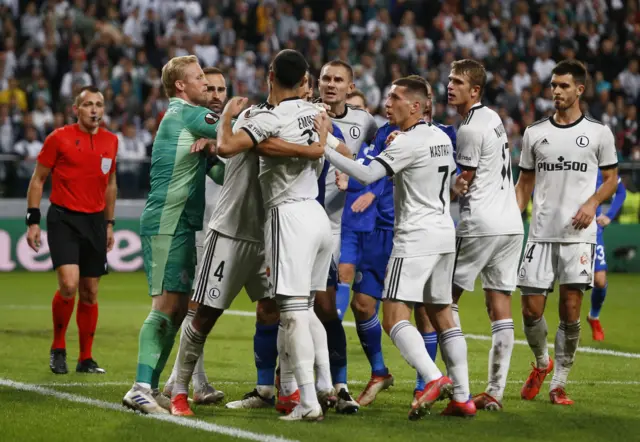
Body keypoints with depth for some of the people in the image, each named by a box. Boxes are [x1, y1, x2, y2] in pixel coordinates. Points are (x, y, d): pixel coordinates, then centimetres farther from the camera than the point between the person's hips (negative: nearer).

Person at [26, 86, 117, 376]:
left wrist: (109, 223, 18)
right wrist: (33, 220, -5)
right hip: (63, 218, -4)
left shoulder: (111, 141, 8)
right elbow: (38, 179, 0)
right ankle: (58, 348, 1)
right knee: (69, 283, -19)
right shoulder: (59, 138, -5)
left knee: (90, 293, 5)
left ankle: (86, 359, 16)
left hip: (95, 221, 4)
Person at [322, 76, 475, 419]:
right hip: (445, 233, 9)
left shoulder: (406, 143, -15)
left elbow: (367, 175, -23)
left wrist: (324, 149, -21)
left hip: (416, 236, -9)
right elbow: (452, 179, 25)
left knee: (394, 318, -12)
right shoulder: (442, 138, 11)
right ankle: (462, 397, 11)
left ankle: (434, 379, -29)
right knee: (441, 315, 14)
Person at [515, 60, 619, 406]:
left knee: (570, 311, -4)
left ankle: (558, 384, 7)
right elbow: (524, 183, 14)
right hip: (540, 234, 2)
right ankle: (541, 363, 26)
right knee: (531, 309, -2)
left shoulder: (599, 133, 4)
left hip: (578, 235, -2)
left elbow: (611, 179, 10)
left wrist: (593, 203, -9)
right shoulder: (534, 133, 9)